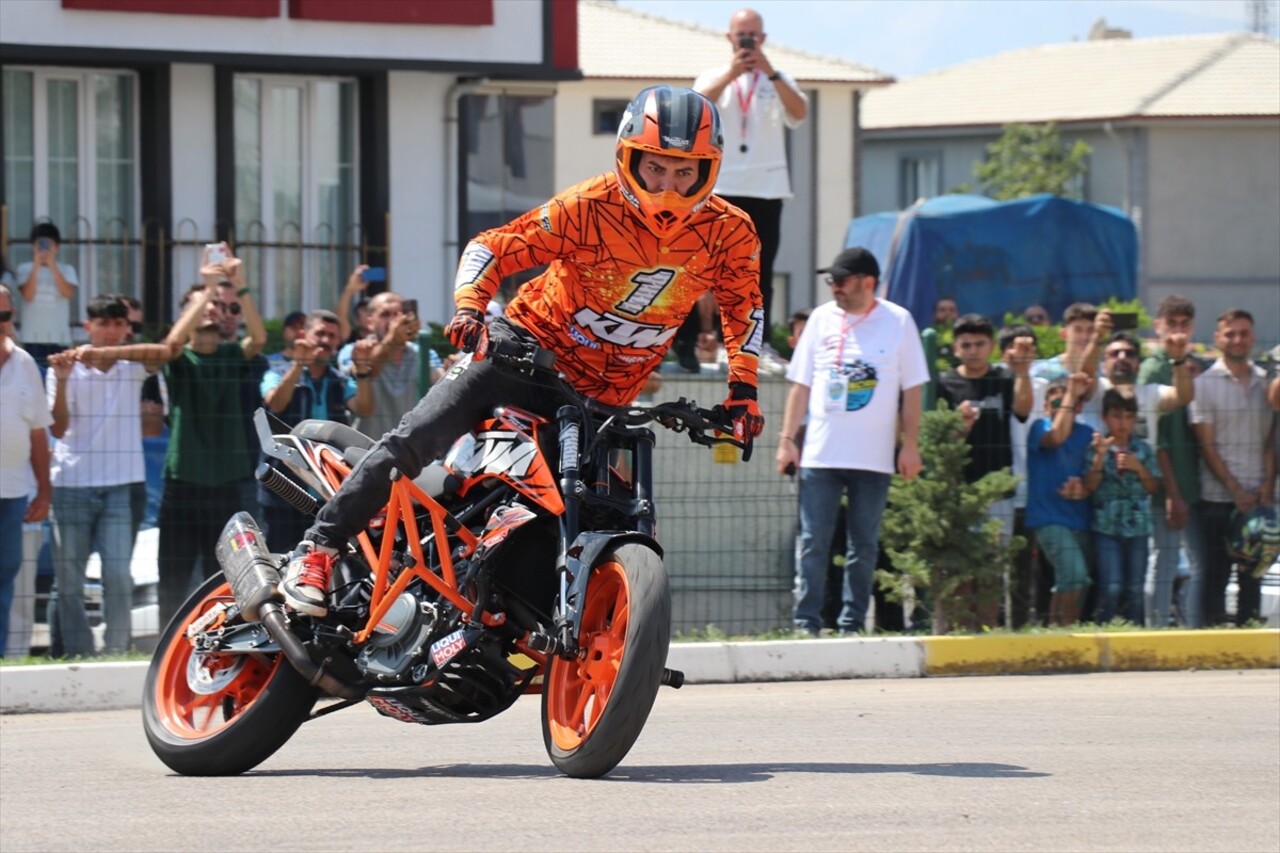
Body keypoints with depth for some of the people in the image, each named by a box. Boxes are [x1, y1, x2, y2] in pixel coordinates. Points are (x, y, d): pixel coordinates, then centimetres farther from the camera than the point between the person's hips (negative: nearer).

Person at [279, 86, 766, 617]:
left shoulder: (729, 232, -8)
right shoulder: (588, 207, -17)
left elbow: (743, 305, 10)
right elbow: (493, 248, -12)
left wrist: (743, 387, 1)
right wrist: (469, 307, -29)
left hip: (603, 393, 3)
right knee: (416, 438, -16)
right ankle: (318, 548, -10)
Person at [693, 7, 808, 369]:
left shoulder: (777, 81, 10)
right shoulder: (714, 77, 9)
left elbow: (800, 112, -9)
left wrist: (770, 72, -18)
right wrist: (731, 74, -24)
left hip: (767, 189, 0)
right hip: (723, 187, 0)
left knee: (762, 269, -1)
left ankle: (762, 342, 0)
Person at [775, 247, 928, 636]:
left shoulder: (898, 322, 1)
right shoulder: (821, 319, 7)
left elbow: (912, 390, 2)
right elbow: (800, 385, 10)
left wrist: (910, 445, -3)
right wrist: (787, 439, 3)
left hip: (873, 457, -1)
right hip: (819, 454, 1)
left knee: (863, 545, 4)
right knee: (813, 542, -3)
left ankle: (852, 626, 8)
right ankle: (806, 623, -2)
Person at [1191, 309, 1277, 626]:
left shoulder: (1265, 382, 10)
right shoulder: (1205, 384, 0)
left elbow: (1271, 440, 10)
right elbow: (1207, 445, -4)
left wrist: (1268, 484, -5)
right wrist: (1235, 490, -11)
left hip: (1258, 496, 3)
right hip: (1218, 496, -3)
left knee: (1253, 574, 5)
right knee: (1217, 573, -1)